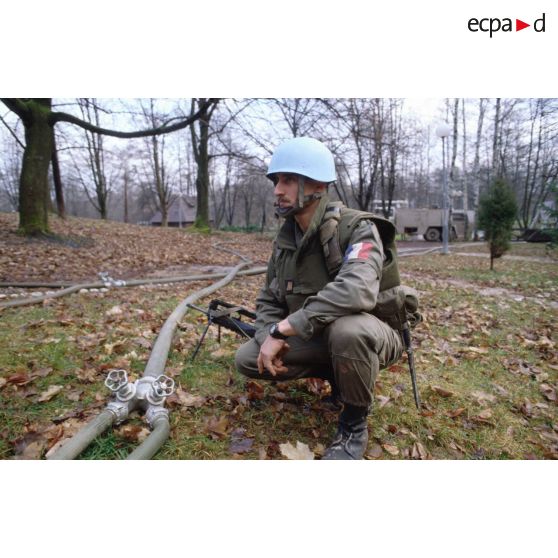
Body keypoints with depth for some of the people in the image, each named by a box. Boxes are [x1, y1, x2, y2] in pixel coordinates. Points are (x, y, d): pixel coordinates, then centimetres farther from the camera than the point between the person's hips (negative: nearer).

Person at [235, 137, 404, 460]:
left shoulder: (356, 227, -22)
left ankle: (355, 423, -10)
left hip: (368, 335, -6)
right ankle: (338, 374, 12)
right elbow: (269, 299, 6)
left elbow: (356, 291, -41)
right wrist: (269, 337, -16)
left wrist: (283, 329, -37)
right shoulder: (285, 238, 0)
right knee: (247, 359, -6)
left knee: (346, 329, -41)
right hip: (317, 338, 7)